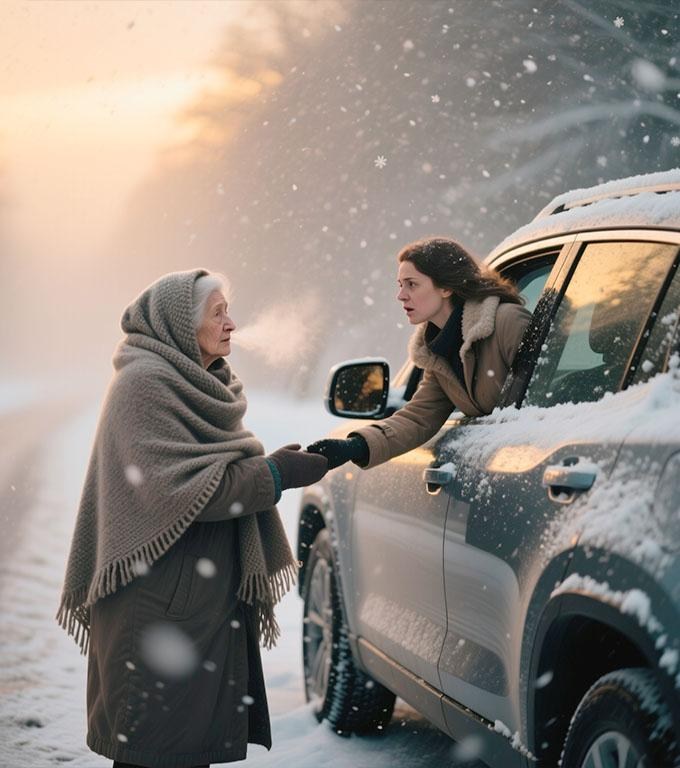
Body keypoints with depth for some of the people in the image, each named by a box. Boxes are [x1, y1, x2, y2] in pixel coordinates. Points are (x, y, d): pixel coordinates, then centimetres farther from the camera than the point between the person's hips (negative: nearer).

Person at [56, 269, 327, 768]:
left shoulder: (199, 386, 18)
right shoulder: (144, 382, -12)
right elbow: (173, 487, -20)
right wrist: (274, 475, -17)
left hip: (209, 597, 9)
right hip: (161, 604, -9)